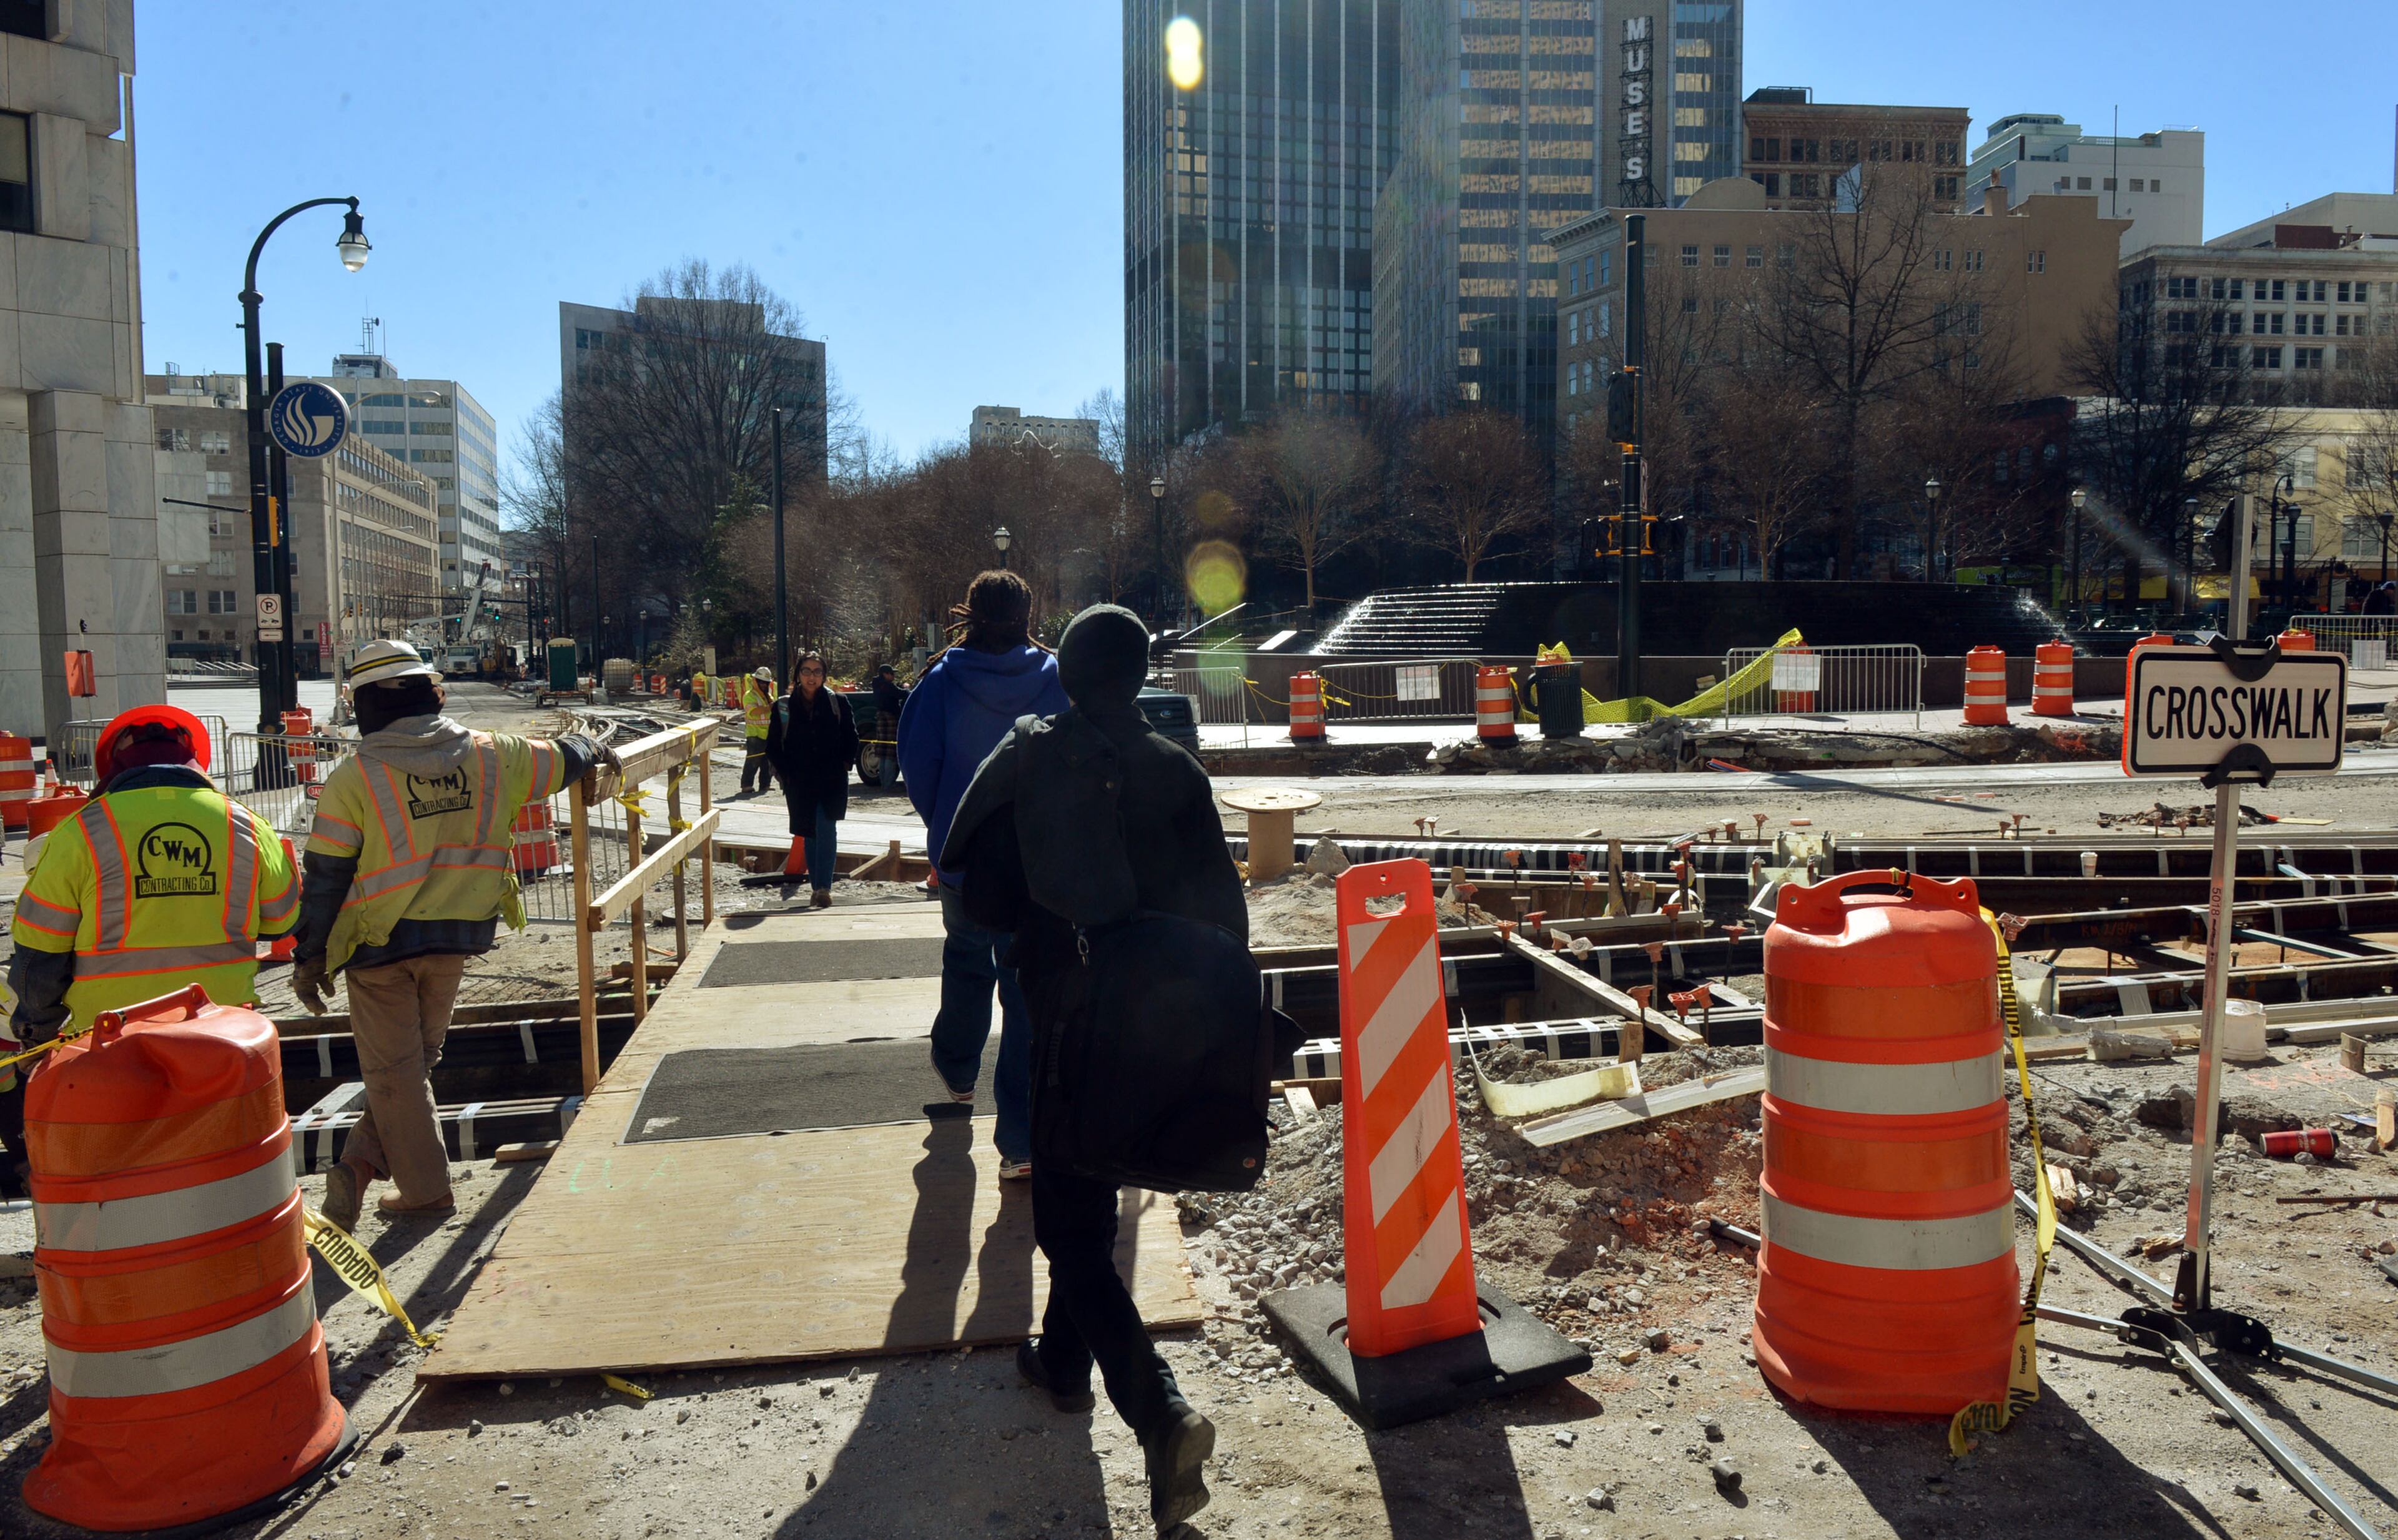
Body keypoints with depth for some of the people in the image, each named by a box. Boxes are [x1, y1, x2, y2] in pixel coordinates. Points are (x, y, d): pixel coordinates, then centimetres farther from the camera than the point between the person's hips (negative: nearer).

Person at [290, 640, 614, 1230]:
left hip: (380, 942, -3)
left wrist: (309, 959, 0)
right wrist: (594, 751, 38)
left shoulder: (353, 778, -11)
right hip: (454, 938, 3)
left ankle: (426, 1187, 10)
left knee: (393, 1070, 7)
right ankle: (363, 1161, 13)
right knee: (416, 1060, 19)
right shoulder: (489, 755, -2)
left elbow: (323, 879, -8)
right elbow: (560, 761, 15)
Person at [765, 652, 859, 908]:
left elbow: (851, 737, 10)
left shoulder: (837, 702, 1)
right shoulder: (784, 707, 2)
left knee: (826, 832, -14)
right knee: (810, 836, 9)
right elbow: (773, 746, 8)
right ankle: (817, 888, 18)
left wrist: (844, 764, 0)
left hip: (832, 781, -2)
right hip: (800, 783, 2)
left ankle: (823, 888, -16)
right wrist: (786, 772, -1)